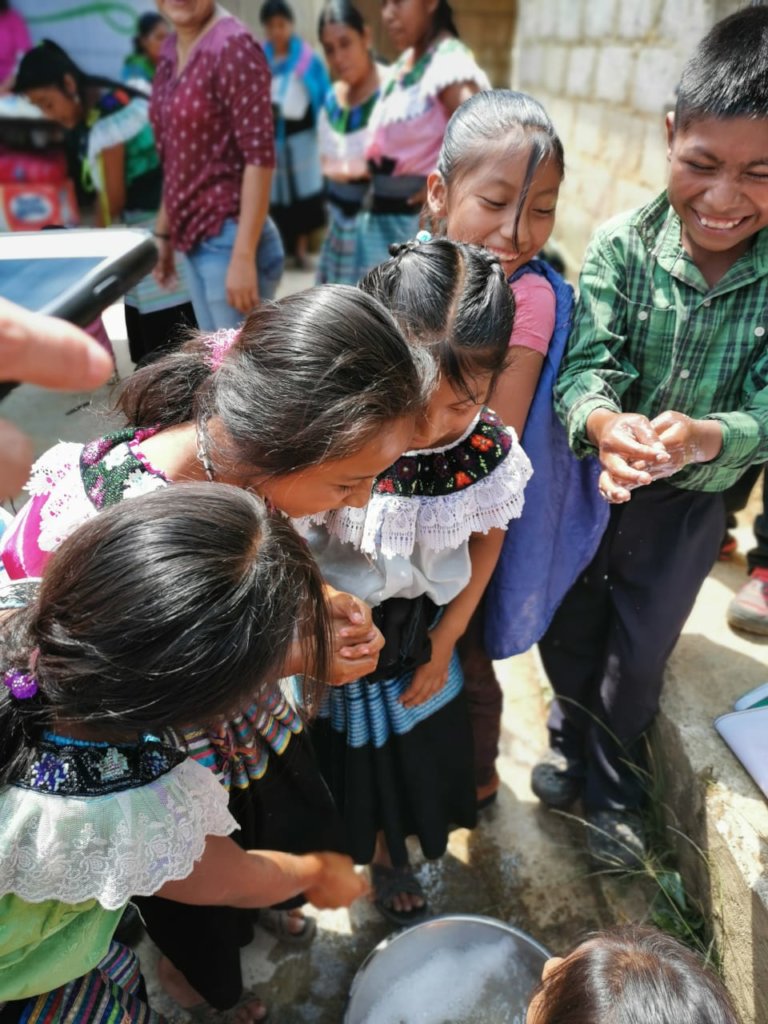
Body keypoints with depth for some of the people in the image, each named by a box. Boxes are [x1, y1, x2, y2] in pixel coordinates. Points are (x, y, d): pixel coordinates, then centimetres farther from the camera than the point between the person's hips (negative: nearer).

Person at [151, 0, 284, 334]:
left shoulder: (232, 46, -12)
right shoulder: (170, 51, 11)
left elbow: (260, 154, -17)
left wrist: (244, 256, -21)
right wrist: (163, 232, 19)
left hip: (229, 240, -8)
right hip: (194, 239, 8)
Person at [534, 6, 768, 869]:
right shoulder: (622, 245, -16)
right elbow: (584, 365, -23)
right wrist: (602, 422, -46)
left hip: (693, 498, 0)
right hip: (588, 477, 1)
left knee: (639, 655, 15)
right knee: (565, 630, 18)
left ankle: (613, 789, 45)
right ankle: (575, 751, 50)